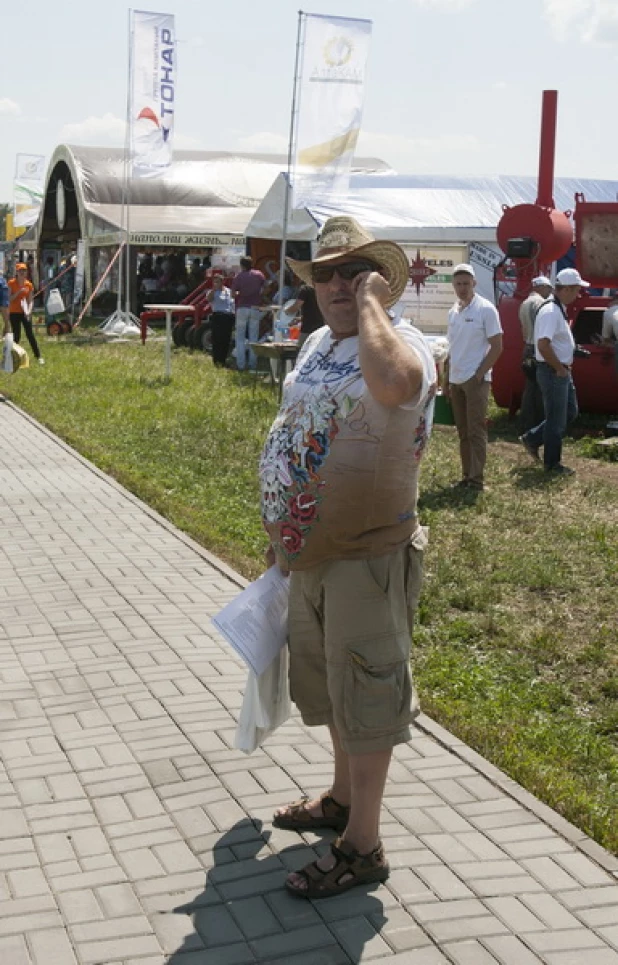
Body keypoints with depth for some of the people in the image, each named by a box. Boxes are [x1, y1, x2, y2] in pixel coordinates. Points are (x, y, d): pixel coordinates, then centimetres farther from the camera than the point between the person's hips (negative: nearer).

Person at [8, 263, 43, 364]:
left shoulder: (29, 285, 3)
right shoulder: (11, 283, -4)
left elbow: (30, 300, 4)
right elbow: (9, 299, -7)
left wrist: (29, 311, -12)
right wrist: (18, 292, -19)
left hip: (25, 313, 2)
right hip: (14, 313, -2)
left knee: (30, 334, -2)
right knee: (16, 335, 1)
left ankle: (38, 357, 0)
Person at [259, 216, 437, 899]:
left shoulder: (401, 344, -18)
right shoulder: (318, 344, 10)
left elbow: (390, 382, -46)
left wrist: (371, 303, -29)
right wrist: (282, 530, 22)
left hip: (367, 553, -9)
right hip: (314, 549, 9)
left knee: (362, 690, 1)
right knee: (325, 678, 22)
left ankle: (362, 846, 15)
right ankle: (343, 796, 43)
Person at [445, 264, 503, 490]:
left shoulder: (485, 309, -8)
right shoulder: (453, 311, 12)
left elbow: (496, 347, -9)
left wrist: (479, 374, -14)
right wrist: (446, 379, 14)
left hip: (475, 380, -7)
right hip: (456, 380, 7)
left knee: (476, 431, -6)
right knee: (463, 431, 10)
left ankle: (477, 479, -3)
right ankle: (466, 477, 17)